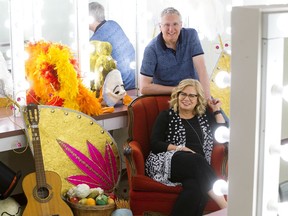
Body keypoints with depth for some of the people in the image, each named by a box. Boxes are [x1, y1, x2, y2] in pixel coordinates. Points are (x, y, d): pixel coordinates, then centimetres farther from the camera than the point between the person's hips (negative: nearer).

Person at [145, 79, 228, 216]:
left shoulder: (205, 116, 23)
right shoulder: (167, 115, 14)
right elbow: (155, 144, 1)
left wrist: (217, 111, 17)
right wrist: (180, 149, -11)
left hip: (196, 167, 2)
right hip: (166, 162, -2)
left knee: (196, 186, -37)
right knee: (196, 160, -36)